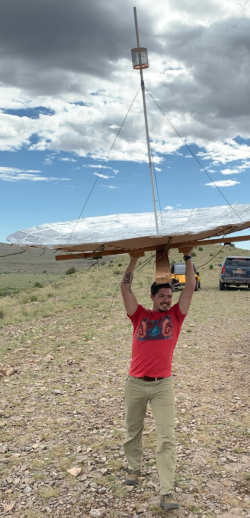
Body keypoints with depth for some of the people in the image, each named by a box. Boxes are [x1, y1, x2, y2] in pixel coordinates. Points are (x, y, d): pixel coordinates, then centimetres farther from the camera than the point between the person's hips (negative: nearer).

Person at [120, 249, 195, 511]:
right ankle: (133, 467, 41)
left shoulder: (175, 315, 4)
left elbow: (191, 287, -2)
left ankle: (166, 493, 1)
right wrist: (134, 259, -5)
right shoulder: (140, 315, 2)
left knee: (166, 438, -4)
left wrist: (188, 257, -3)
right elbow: (125, 288, -5)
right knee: (133, 431, 17)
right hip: (135, 383, 1)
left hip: (163, 385, 0)